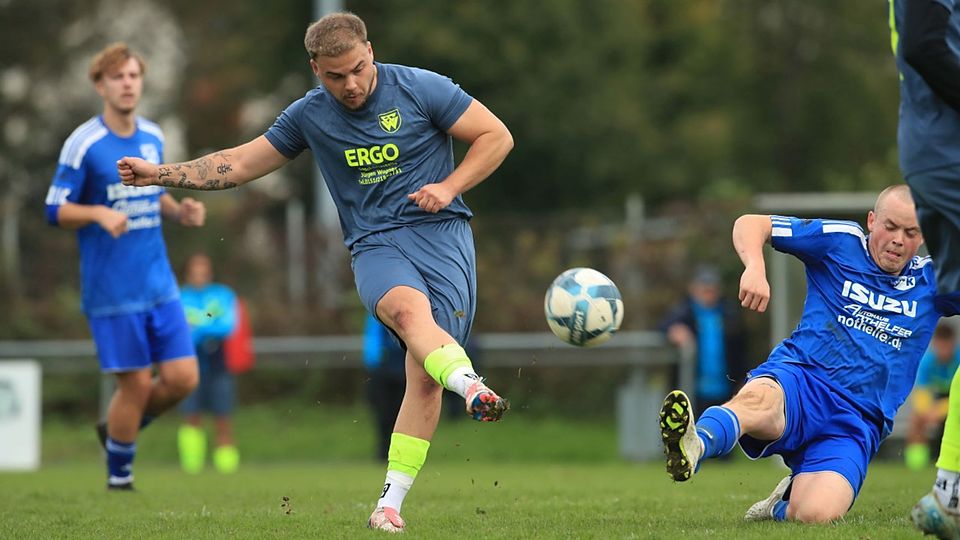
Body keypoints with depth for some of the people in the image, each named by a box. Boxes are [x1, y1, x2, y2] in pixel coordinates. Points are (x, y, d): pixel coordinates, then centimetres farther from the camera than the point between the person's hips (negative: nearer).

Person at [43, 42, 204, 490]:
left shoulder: (153, 137, 9)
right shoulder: (83, 143, -10)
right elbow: (55, 210, -7)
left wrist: (179, 211, 2)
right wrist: (99, 213, -25)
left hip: (159, 282, 6)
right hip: (112, 291, -6)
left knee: (182, 378, 0)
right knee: (136, 383, -4)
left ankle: (118, 430, 27)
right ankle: (119, 475, 18)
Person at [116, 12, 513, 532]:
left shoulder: (421, 88, 1)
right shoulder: (309, 115, 11)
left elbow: (497, 136, 6)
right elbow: (241, 163, 20)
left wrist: (449, 187, -6)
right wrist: (161, 173, 15)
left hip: (440, 231, -1)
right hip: (375, 244, 1)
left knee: (424, 374, -16)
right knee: (407, 308, -36)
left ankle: (391, 500, -12)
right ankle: (472, 388, -64)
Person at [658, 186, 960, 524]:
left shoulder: (931, 281, 16)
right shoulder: (840, 241, 9)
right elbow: (749, 224, 7)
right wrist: (755, 268, -14)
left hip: (856, 422, 1)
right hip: (799, 379, -1)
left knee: (816, 515, -24)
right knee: (759, 399, -39)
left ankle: (782, 505, 11)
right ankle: (693, 447, -67)